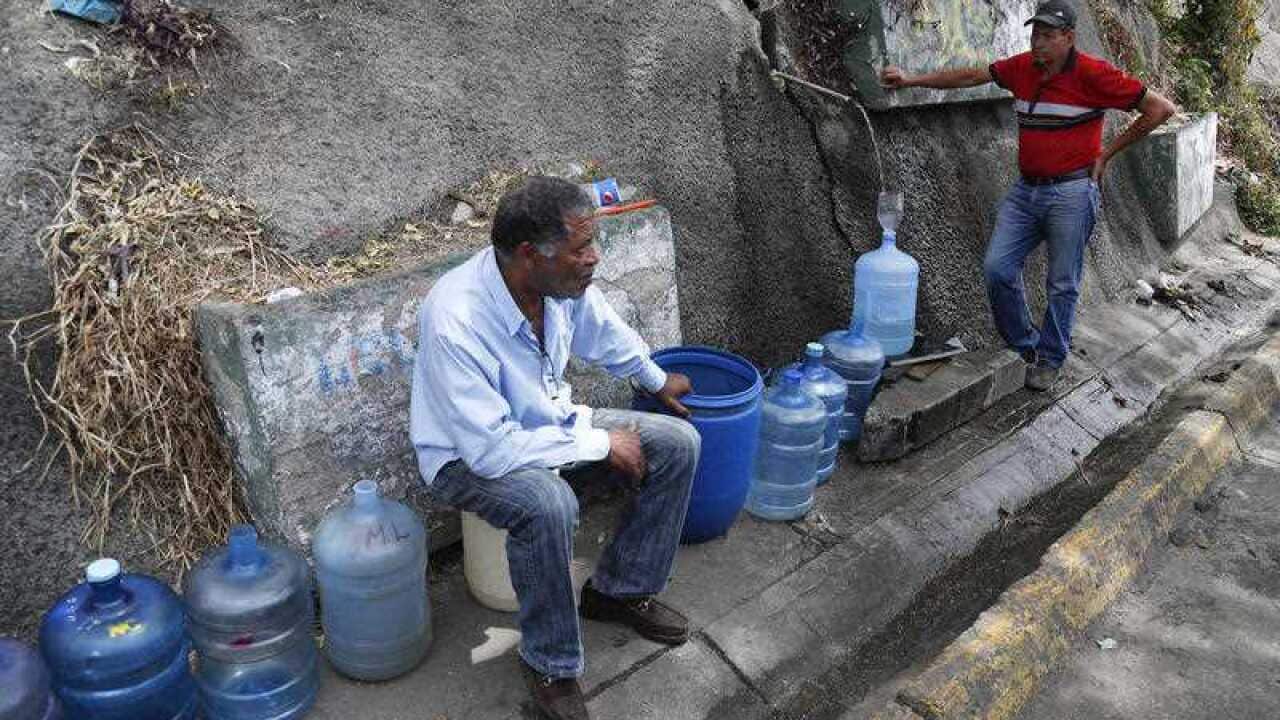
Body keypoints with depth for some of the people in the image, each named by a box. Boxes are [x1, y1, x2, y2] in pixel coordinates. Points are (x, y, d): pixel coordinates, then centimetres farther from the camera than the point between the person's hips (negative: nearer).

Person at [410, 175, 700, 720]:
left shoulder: (562, 279, -15)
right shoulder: (455, 323, -36)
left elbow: (604, 332, 9)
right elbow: (492, 450, -34)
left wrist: (656, 380, 24)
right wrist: (599, 442, -26)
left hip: (548, 421, 7)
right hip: (469, 456, -7)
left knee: (677, 443, -3)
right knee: (549, 505, -38)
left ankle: (619, 590, 12)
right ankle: (550, 664, -12)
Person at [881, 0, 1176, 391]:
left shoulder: (1093, 74, -11)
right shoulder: (1021, 67, 4)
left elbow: (1160, 108, -7)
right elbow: (970, 76, 12)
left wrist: (1107, 153, -5)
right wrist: (911, 79, 4)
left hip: (1071, 193, -5)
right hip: (1026, 189, 6)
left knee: (1062, 284, 4)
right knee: (997, 268, -1)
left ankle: (1050, 359, 20)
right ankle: (1025, 346, 18)